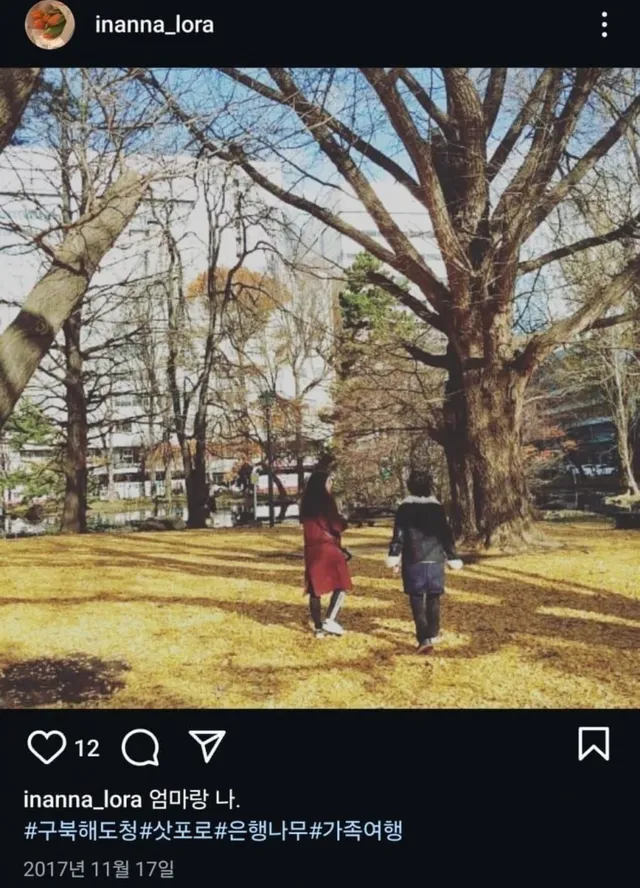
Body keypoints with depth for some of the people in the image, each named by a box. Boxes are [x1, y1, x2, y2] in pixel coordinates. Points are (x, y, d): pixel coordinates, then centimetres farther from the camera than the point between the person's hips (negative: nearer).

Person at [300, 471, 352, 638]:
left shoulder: (307, 502, 8)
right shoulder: (325, 501, -12)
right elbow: (336, 526, -14)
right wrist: (343, 522, 7)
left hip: (311, 549, 7)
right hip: (328, 548, -7)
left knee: (315, 588, 9)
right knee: (341, 585, 4)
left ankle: (318, 627, 12)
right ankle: (330, 620, -9)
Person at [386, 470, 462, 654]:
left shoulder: (405, 508, -2)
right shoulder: (437, 507, 7)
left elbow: (398, 535, -6)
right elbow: (447, 534, 8)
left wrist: (394, 558, -5)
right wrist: (452, 558, 14)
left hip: (414, 561, -3)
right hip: (435, 560, 3)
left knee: (417, 599, 0)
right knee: (433, 598, 15)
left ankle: (424, 639, -12)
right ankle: (432, 635, 26)